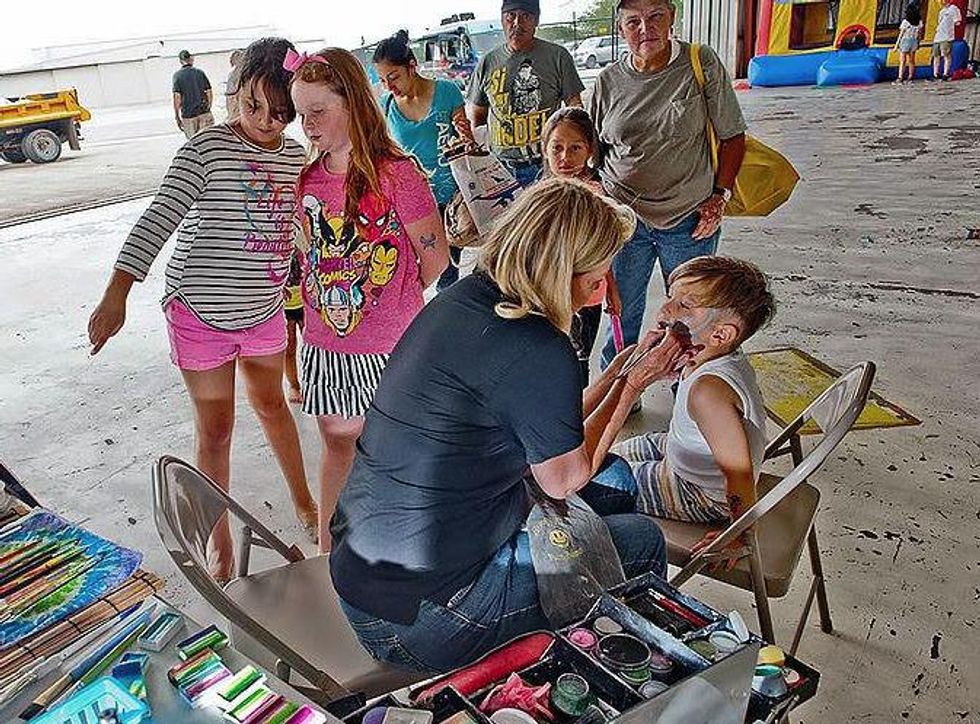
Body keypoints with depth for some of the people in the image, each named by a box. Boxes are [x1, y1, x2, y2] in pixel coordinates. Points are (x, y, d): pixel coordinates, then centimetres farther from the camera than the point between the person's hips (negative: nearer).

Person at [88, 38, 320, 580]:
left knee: (271, 404, 21)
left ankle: (304, 504, 40)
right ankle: (218, 539, 25)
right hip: (200, 312, -4)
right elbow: (159, 218, -21)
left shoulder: (296, 157, 1)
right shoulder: (207, 148, -15)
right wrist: (116, 294, -28)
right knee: (215, 429, 6)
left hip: (265, 309, 4)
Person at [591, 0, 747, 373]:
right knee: (622, 313, 13)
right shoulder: (609, 80, 1)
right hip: (624, 217, 2)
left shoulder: (703, 64, -6)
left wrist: (719, 195, -7)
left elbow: (732, 137, 0)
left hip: (690, 219, -1)